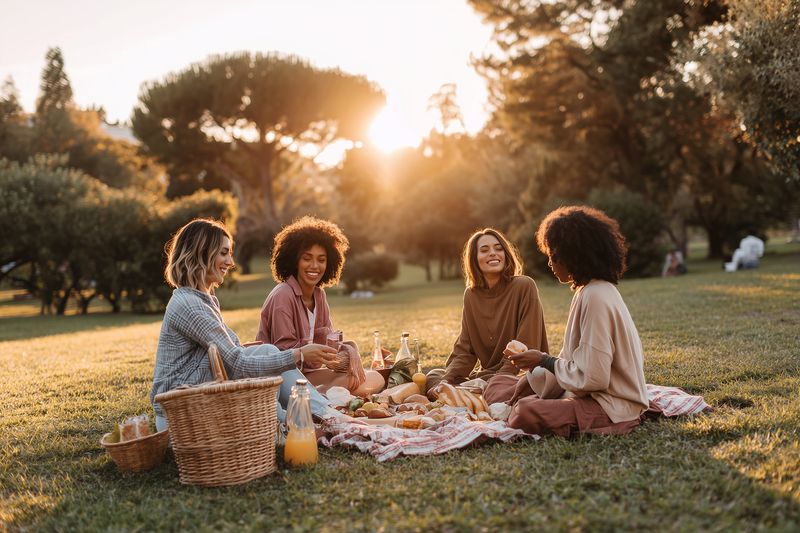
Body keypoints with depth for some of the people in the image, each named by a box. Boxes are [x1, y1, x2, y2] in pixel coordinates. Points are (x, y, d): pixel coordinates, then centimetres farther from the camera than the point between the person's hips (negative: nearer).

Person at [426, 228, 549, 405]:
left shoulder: (524, 287, -10)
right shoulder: (471, 295, 7)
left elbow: (527, 347, -13)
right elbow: (464, 349, 5)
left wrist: (498, 379, -20)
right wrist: (446, 380, -11)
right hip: (487, 375, 6)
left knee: (497, 390, -37)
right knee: (433, 376, -5)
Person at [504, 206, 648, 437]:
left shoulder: (595, 297, -22)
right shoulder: (592, 290, 11)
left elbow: (593, 377, -24)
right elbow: (575, 358, 16)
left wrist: (544, 360, -12)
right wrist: (534, 377, 8)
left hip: (612, 408, -10)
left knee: (524, 412, -26)